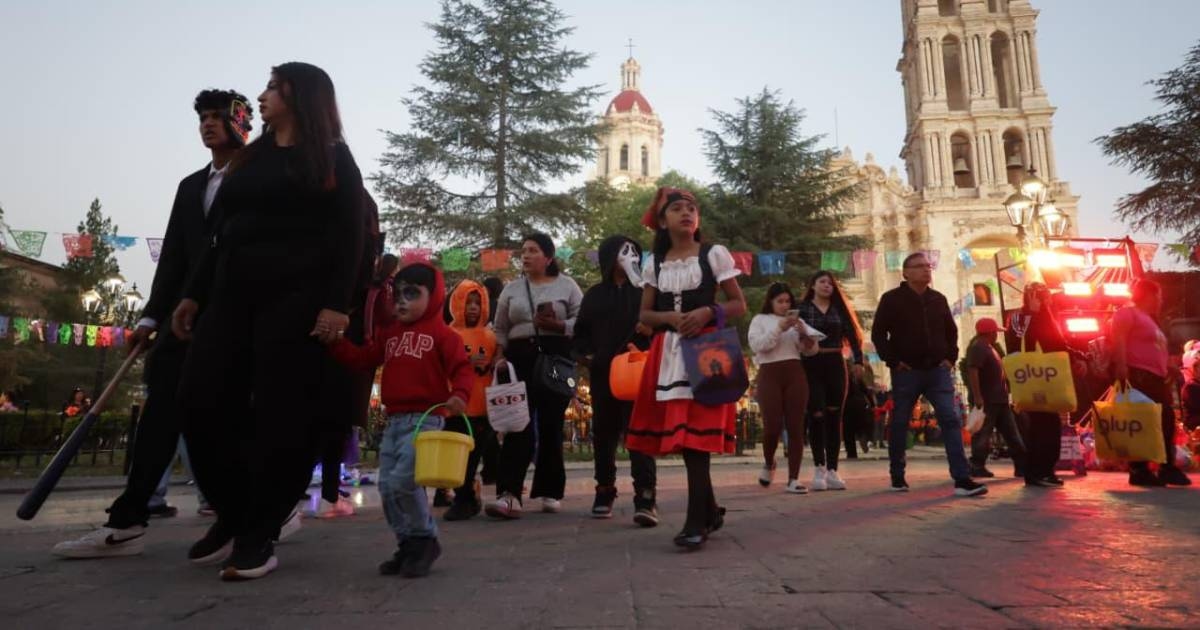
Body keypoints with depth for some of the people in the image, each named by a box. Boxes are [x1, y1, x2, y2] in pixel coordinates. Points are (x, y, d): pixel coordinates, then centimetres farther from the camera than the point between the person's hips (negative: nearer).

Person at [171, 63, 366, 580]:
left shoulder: (332, 158, 4)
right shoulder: (251, 158, 23)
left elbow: (349, 236, -6)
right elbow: (224, 233, 23)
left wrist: (336, 303, -17)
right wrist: (194, 293, 17)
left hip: (296, 298, -6)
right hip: (233, 295, 7)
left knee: (282, 412, -6)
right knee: (202, 402, -1)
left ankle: (260, 534, 4)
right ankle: (233, 512, 16)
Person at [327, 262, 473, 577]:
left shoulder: (442, 334, -2)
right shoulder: (389, 333, 18)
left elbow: (462, 369, -7)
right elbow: (364, 359, 14)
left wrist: (459, 395, -26)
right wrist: (335, 342, 3)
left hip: (425, 418, -7)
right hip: (394, 420, 8)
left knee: (402, 481, -17)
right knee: (387, 486, 8)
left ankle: (425, 540, 5)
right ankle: (409, 544, 21)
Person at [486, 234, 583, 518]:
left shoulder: (566, 285, 7)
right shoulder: (511, 289, 16)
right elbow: (500, 330, 15)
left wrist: (557, 326, -15)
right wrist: (499, 356, 1)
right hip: (520, 358, 2)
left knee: (551, 426, 1)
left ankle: (550, 492, 13)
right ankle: (509, 494, -18)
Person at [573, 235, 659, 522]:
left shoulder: (645, 292, 6)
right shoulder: (594, 295, 12)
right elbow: (581, 332, 16)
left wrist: (653, 329, -16)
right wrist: (585, 354, 0)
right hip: (603, 374, 3)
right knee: (604, 434, 11)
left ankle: (645, 498, -12)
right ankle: (604, 491, 27)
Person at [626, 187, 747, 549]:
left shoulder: (714, 254, 4)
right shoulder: (654, 263, 12)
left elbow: (739, 305, 4)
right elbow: (645, 315, 12)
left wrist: (708, 312, -14)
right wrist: (670, 317, -9)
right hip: (668, 353, 4)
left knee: (697, 433, -11)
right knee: (681, 434, 5)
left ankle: (697, 521, -5)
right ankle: (710, 511, 22)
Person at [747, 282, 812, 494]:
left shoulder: (796, 320, 17)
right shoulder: (760, 319, 8)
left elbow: (812, 348, 10)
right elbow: (756, 345, -9)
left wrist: (802, 331, -8)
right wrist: (779, 329, -16)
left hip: (795, 374, 3)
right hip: (769, 374, -3)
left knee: (796, 427, -3)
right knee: (773, 426, -9)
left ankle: (793, 479, -1)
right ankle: (768, 464, 21)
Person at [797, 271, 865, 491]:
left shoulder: (839, 308, 12)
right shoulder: (801, 308, 3)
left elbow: (853, 335, 9)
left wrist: (858, 361, -2)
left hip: (835, 364, 3)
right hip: (811, 365, -3)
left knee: (834, 416, 3)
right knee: (816, 415, -6)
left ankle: (832, 471, 8)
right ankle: (819, 469, 3)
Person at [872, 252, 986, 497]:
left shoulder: (938, 299, 13)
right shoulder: (891, 299, -2)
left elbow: (951, 330, 23)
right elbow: (878, 333, -3)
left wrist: (951, 357, 10)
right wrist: (893, 361, -10)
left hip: (938, 370, 4)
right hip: (906, 372, -3)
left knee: (951, 420, -7)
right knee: (899, 424, 5)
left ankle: (962, 479, -9)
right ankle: (897, 477, 18)